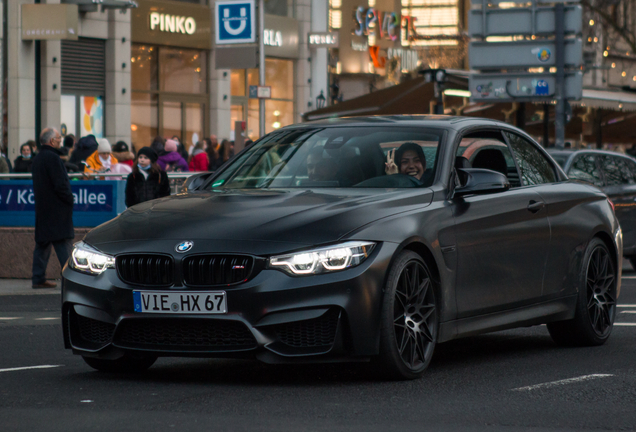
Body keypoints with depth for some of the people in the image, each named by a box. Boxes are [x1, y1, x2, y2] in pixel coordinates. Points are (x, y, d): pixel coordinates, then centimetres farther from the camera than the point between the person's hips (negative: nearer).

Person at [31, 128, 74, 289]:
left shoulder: (37, 159, 13)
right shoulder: (52, 158, -16)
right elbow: (60, 185, -20)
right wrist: (70, 199, -6)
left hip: (42, 207, 9)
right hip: (57, 209, -9)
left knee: (43, 243, 10)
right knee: (63, 245, -8)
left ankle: (38, 278, 11)